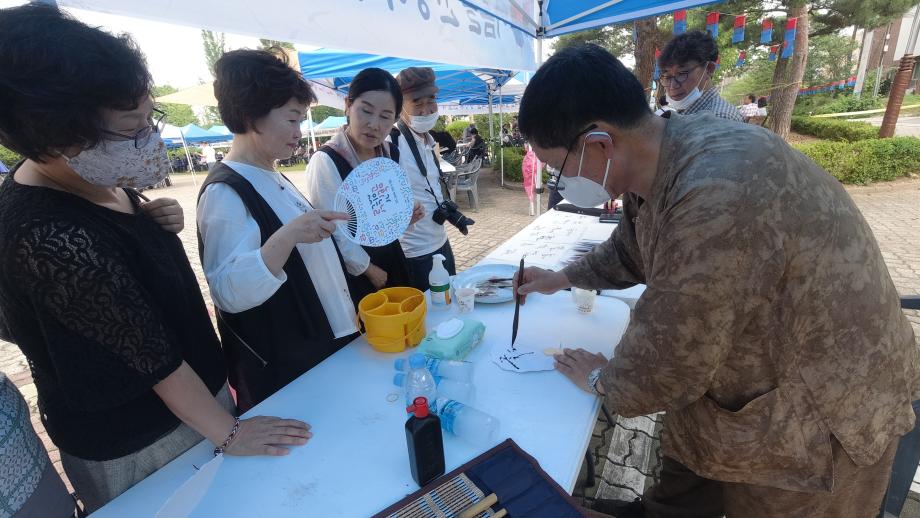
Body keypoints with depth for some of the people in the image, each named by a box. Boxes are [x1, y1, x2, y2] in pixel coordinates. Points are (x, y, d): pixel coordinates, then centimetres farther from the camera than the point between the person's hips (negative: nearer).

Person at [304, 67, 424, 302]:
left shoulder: (391, 153, 0)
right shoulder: (326, 161, -21)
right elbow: (333, 232, -18)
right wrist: (369, 269, -8)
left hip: (392, 262, 6)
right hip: (353, 273, -6)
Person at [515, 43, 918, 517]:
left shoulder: (717, 199, -38)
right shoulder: (662, 156, -8)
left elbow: (664, 362, -28)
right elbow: (631, 250, 12)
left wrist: (602, 380, -8)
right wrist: (564, 277, 14)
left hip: (819, 415, -7)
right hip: (742, 376, 7)